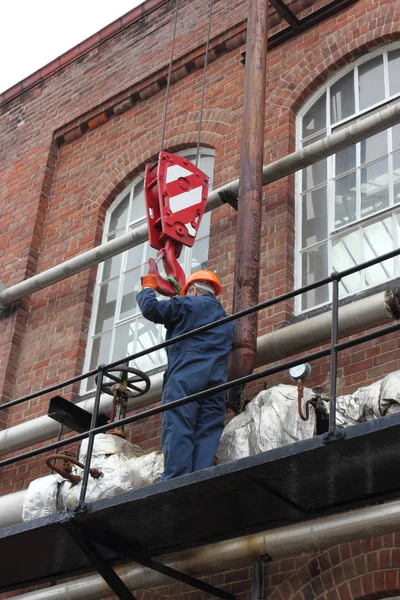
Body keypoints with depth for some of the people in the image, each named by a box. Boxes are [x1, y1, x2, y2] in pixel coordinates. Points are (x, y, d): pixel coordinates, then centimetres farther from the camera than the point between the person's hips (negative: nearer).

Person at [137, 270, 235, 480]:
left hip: (185, 377, -6)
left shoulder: (188, 304, 9)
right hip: (216, 381, 6)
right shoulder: (226, 319, 30)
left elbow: (150, 309, 4)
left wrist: (148, 287, 24)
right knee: (207, 435, -3)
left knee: (177, 431, -15)